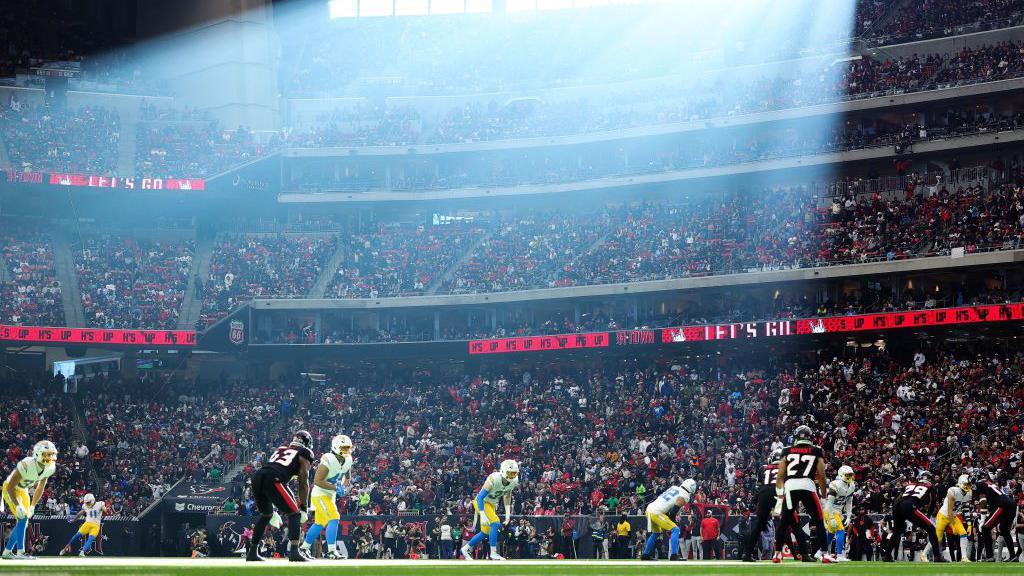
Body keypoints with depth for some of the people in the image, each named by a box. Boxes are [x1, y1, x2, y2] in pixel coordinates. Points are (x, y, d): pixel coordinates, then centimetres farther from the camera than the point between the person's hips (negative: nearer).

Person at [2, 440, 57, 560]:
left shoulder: (50, 468, -13)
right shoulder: (27, 465, -35)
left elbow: (40, 488, 4)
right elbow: (10, 487, -28)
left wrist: (32, 506, 1)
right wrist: (17, 506, -30)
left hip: (23, 490, 8)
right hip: (10, 489, -8)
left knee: (23, 523, 8)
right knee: (22, 518, -21)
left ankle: (7, 552, 20)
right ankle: (20, 552, -23)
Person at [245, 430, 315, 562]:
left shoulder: (280, 449, 32)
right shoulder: (304, 454, 15)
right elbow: (303, 483, 10)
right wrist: (303, 507, 13)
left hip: (256, 477, 6)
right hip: (273, 480, -6)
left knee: (266, 514, 26)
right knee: (294, 514, 4)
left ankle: (252, 553, 27)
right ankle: (294, 552, -11)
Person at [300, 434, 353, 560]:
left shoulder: (348, 460, 1)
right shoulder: (328, 461, -24)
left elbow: (346, 476, 20)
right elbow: (317, 481, -25)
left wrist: (343, 487, 0)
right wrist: (335, 487, -26)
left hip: (330, 495, 9)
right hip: (320, 494, -9)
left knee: (319, 523, 18)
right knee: (333, 519, -19)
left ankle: (304, 548, 30)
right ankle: (332, 551, -18)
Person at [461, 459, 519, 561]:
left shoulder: (514, 481, -12)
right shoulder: (493, 479, -32)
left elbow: (507, 496, 7)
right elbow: (480, 497, -29)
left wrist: (508, 513, 2)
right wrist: (483, 515, -35)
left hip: (492, 504, 8)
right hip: (482, 503, -8)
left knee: (485, 533, 11)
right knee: (495, 524, -23)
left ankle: (466, 549, 28)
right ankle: (493, 553, -16)